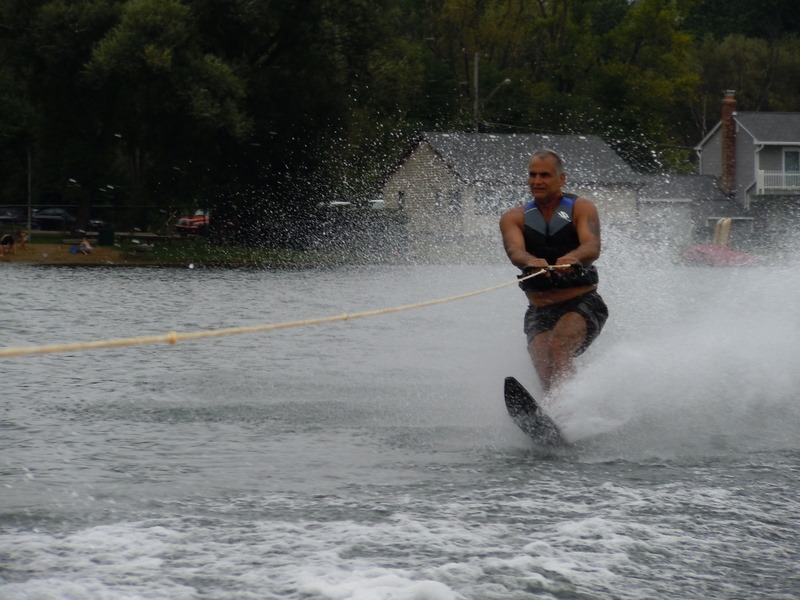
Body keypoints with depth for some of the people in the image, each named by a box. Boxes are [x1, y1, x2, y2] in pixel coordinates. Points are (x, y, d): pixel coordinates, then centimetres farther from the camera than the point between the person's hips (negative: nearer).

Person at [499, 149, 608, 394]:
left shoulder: (581, 208, 1)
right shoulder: (514, 218, 7)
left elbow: (592, 247, -18)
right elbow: (514, 250, -14)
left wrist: (573, 258, -42)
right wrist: (531, 261, -39)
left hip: (583, 304, -3)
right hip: (539, 312, 3)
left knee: (558, 346, -32)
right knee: (544, 370, -23)